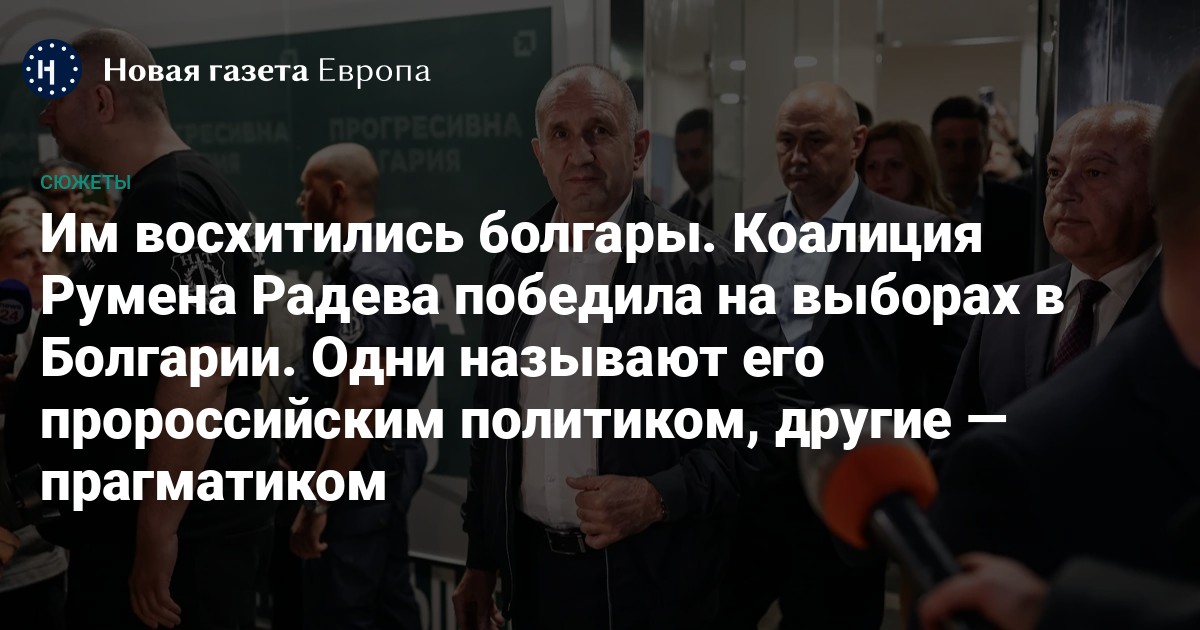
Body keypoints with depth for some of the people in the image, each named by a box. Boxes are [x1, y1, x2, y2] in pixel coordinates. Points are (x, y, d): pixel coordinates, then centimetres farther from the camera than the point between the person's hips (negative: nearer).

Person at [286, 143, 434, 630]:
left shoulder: (370, 274, -19)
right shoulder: (361, 264, 14)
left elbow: (362, 396, -26)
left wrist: (318, 500, -24)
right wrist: (305, 462, 24)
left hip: (357, 471, -10)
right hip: (377, 466, 10)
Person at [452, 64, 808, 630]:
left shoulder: (701, 264, -11)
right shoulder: (513, 263, 4)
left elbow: (773, 418, -11)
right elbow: (493, 418, 11)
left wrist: (660, 497, -19)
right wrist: (481, 562, 13)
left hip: (652, 584, -4)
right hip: (532, 572, 4)